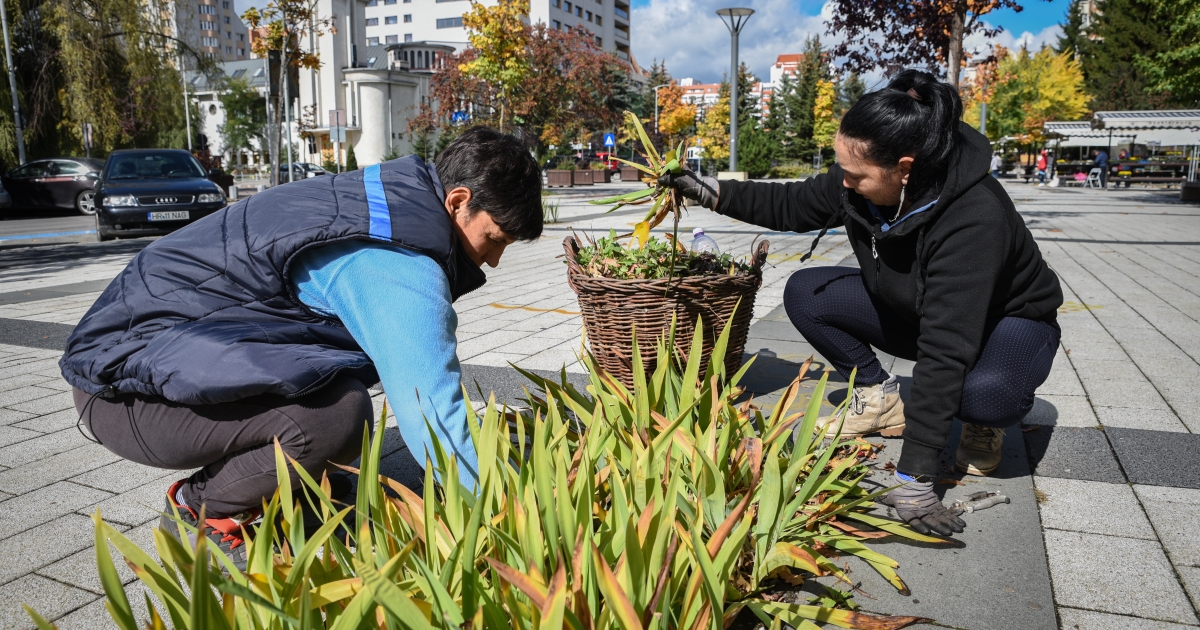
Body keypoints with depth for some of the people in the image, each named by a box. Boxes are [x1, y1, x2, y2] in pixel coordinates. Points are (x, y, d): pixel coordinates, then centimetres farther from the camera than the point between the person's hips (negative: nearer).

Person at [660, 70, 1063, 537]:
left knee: (985, 393, -40)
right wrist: (712, 193, -7)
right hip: (911, 312, 6)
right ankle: (879, 399, 5)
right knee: (805, 292, -11)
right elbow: (792, 205, 2)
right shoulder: (858, 184, -20)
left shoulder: (975, 217, -39)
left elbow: (944, 350, -43)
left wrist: (914, 476, -43)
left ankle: (983, 422, -1)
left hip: (1007, 320, -6)